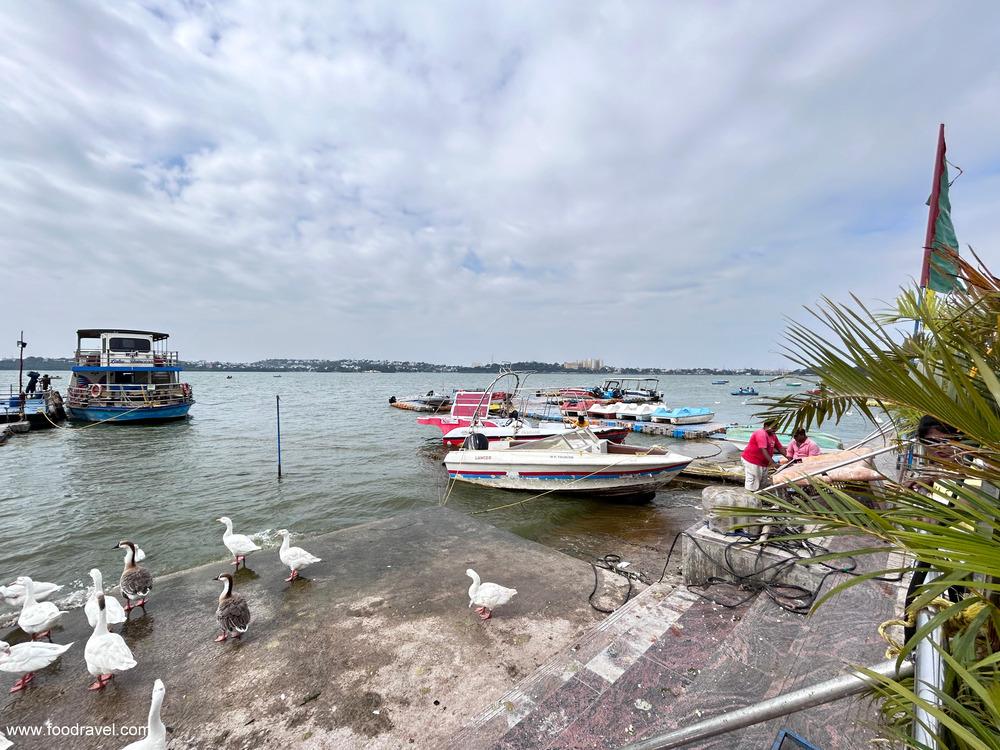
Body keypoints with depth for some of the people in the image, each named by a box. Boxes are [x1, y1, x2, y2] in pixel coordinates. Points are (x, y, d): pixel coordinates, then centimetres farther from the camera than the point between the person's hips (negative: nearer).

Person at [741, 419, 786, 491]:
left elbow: (780, 448, 13)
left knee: (763, 483, 14)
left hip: (763, 462, 10)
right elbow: (763, 450, -28)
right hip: (751, 461, -10)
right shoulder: (761, 434, -20)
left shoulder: (773, 435, 10)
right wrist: (772, 462, -32)